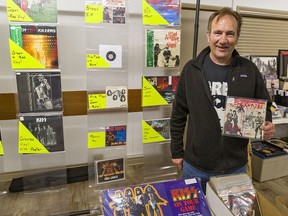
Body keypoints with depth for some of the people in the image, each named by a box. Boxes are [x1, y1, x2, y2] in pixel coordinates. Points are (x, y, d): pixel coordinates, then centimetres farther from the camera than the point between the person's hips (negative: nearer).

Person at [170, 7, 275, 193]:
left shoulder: (250, 70, -5)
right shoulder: (191, 69, -7)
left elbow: (264, 106, 8)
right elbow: (179, 114, -1)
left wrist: (267, 126, -14)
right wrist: (177, 151, 2)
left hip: (236, 166, 1)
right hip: (195, 166, 0)